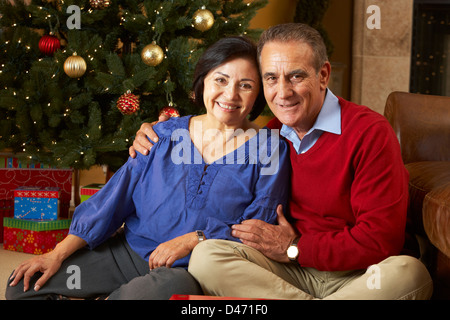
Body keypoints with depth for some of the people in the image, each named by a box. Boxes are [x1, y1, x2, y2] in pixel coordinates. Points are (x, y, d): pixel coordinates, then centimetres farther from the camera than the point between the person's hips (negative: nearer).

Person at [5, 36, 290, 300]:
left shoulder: (270, 150, 0)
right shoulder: (166, 135, 8)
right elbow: (114, 198, 7)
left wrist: (194, 239, -17)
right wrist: (58, 254, 1)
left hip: (191, 270, -2)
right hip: (130, 251, 3)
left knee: (174, 286, -41)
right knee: (24, 284, -10)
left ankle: (111, 297, -10)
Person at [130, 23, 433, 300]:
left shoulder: (370, 132, -11)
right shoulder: (270, 134, 7)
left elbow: (380, 240, -17)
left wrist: (294, 248, -11)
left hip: (357, 275, -3)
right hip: (293, 270, 4)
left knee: (409, 273, -38)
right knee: (205, 257, -19)